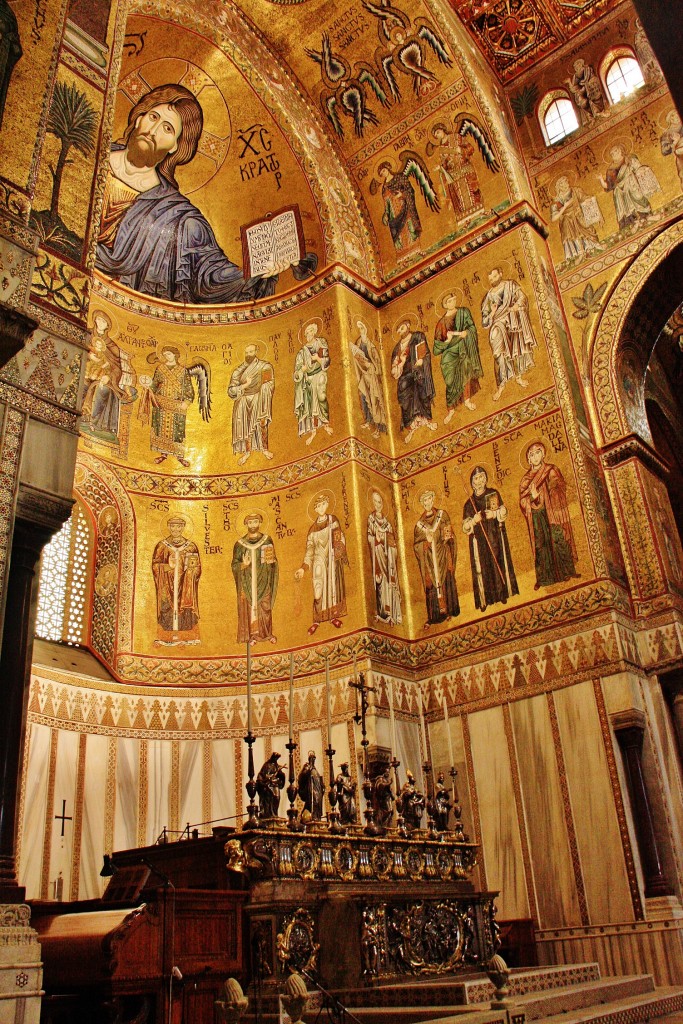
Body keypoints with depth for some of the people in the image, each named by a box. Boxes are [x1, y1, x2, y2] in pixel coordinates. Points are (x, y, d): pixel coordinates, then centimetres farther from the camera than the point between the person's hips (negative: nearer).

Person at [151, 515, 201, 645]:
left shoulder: (191, 546, 8)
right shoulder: (162, 546, 7)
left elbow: (197, 567, 9)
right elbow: (155, 565, 2)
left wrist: (191, 565, -13)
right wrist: (168, 566, -15)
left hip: (185, 586, 1)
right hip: (167, 585, -1)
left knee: (186, 609, -3)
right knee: (167, 608, -6)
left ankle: (187, 637, 1)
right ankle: (167, 638, -2)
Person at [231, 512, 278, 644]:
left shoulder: (267, 540, 2)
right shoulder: (240, 543, -1)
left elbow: (273, 562, 7)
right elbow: (234, 565, 0)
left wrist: (271, 560, -16)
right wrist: (244, 564, -20)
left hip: (263, 581, 1)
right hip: (247, 582, 0)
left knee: (265, 607, 3)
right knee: (248, 607, 0)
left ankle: (266, 633, 15)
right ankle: (251, 635, 9)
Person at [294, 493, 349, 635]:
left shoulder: (333, 520, 3)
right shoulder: (313, 528, 2)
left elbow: (341, 539, 2)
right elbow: (309, 550, 1)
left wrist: (343, 555, -7)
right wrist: (303, 568, -6)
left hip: (333, 560, 1)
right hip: (319, 562, -1)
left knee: (333, 588, 6)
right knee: (318, 591, -3)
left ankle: (333, 615, 21)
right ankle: (316, 620, 7)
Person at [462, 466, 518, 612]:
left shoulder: (494, 493, 6)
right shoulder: (469, 503, 3)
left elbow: (503, 511, 2)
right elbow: (465, 527, 1)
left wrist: (494, 514, -18)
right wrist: (474, 520, -19)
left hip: (496, 536, 1)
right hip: (479, 540, -1)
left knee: (499, 562, 3)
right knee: (481, 567, -2)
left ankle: (502, 593, 15)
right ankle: (484, 600, 2)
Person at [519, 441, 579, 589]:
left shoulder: (551, 470, 7)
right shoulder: (526, 479, 12)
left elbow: (561, 489, -1)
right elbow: (523, 502, 5)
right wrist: (533, 497, -16)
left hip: (553, 513, -2)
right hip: (537, 517, 2)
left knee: (558, 540, -7)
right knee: (540, 545, 0)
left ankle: (567, 572, 2)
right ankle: (543, 578, 3)